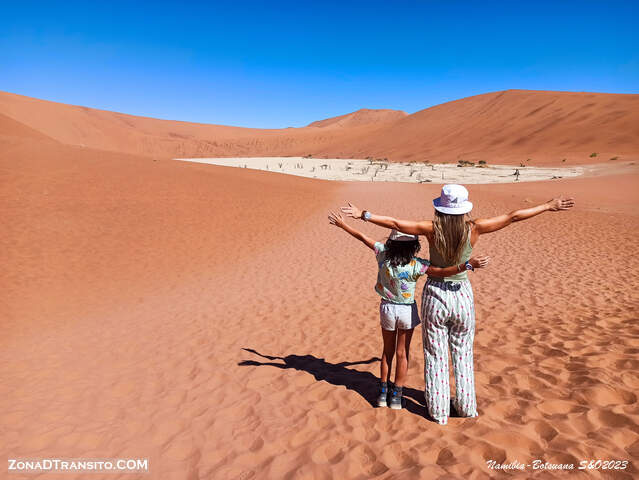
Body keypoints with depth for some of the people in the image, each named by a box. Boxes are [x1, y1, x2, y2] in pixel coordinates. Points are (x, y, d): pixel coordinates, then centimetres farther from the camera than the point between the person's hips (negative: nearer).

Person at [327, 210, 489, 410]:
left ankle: (383, 392, 27)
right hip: (407, 311, -2)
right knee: (402, 353, 13)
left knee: (387, 350, 20)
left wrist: (342, 224, 4)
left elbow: (362, 236, -6)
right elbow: (440, 272, -31)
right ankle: (396, 396, 23)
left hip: (386, 308, 2)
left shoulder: (383, 253, -14)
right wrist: (468, 264, -34)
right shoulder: (416, 265, -21)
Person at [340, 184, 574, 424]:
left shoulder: (432, 228, -14)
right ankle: (466, 406, 31)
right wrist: (549, 206, 7)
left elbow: (395, 223, -15)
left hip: (435, 295, -1)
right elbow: (513, 217, -4)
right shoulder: (474, 228, -11)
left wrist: (363, 214, -7)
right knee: (463, 353, 20)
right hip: (462, 296, 1)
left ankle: (438, 410, 23)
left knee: (436, 354, 12)